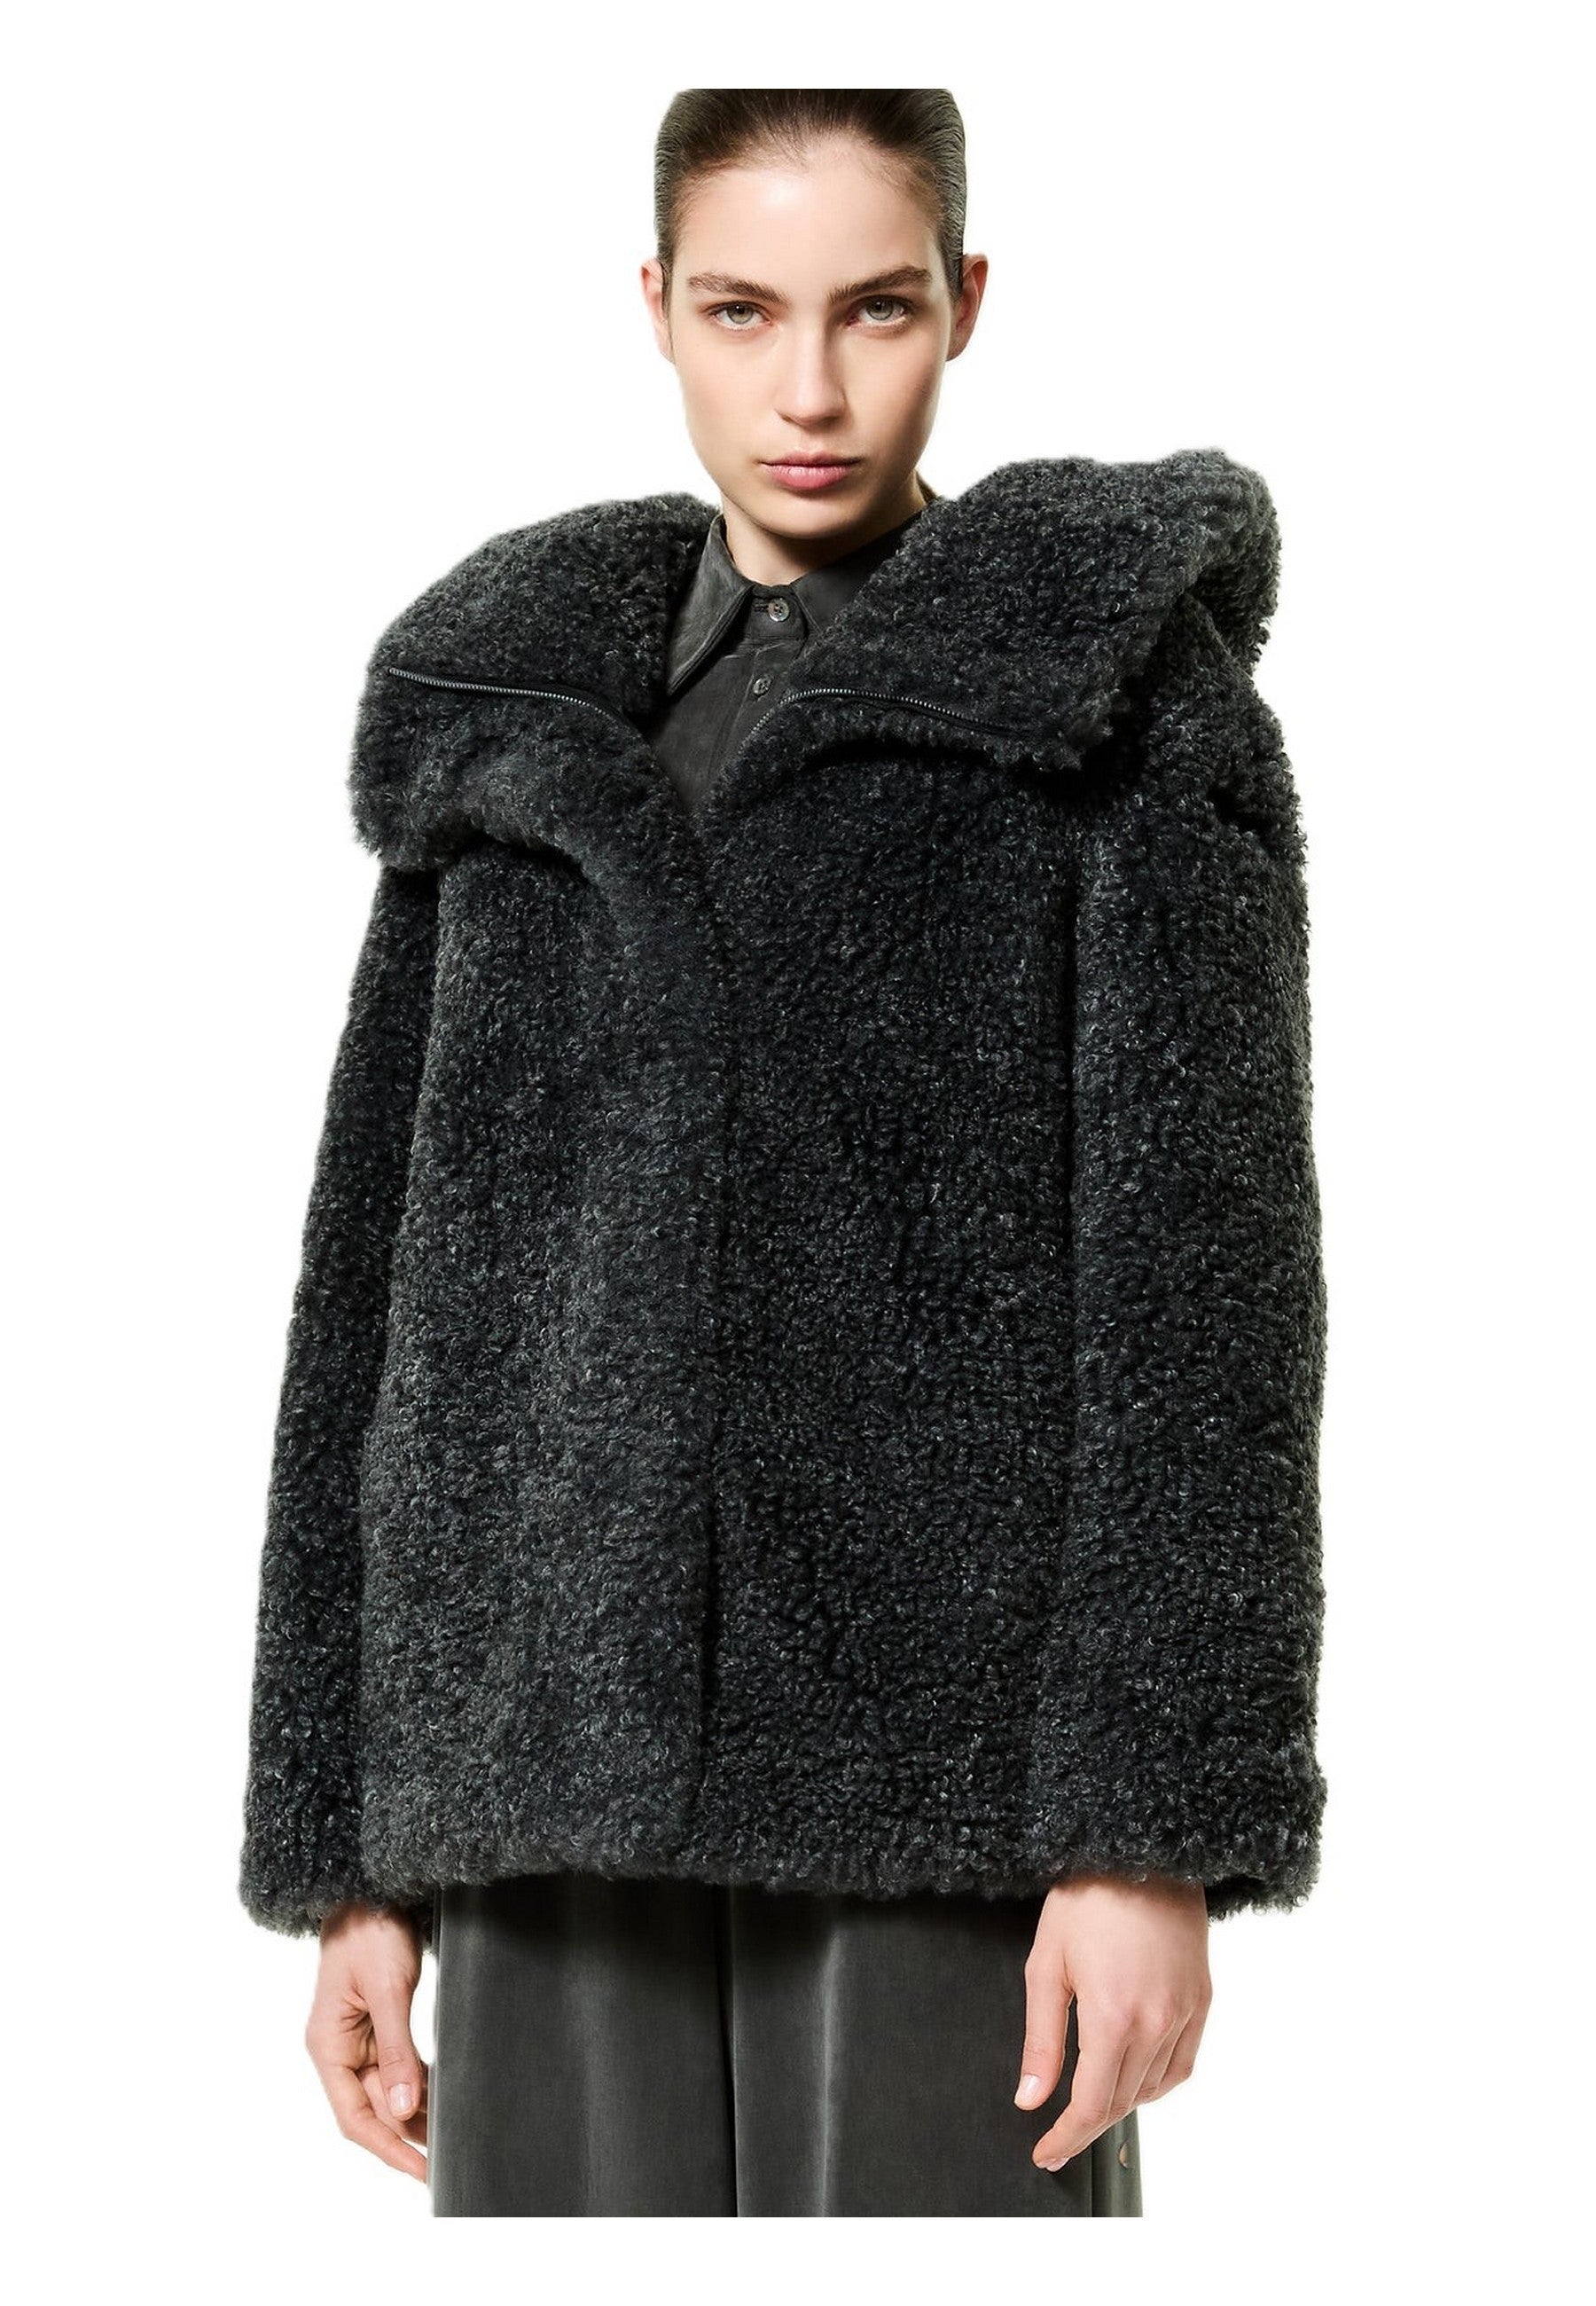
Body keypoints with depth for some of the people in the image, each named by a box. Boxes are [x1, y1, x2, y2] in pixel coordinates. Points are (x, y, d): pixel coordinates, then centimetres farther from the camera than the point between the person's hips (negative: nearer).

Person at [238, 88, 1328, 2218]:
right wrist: (350, 1849, 9)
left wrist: (1153, 1825, -13)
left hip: (947, 1756, -4)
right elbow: (384, 1274, 12)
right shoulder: (514, 723, 13)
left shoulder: (1123, 688, 1)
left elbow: (1205, 1270, -6)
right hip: (570, 1758, 4)